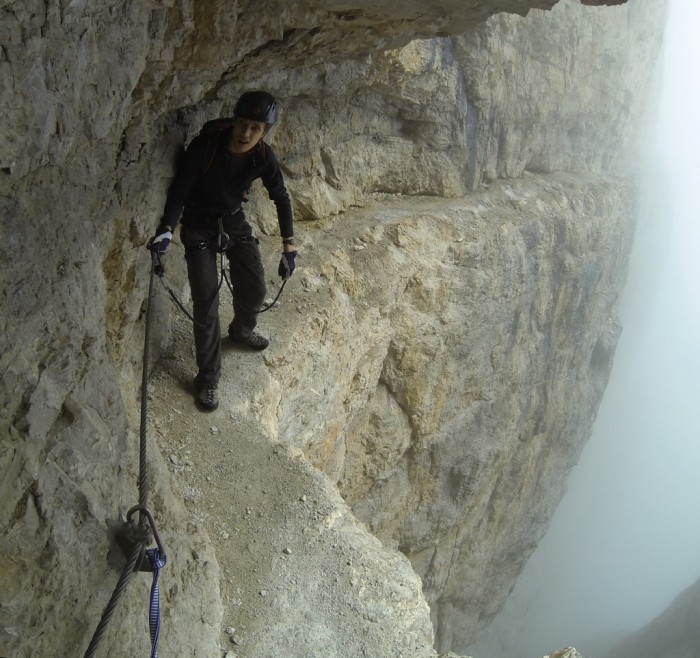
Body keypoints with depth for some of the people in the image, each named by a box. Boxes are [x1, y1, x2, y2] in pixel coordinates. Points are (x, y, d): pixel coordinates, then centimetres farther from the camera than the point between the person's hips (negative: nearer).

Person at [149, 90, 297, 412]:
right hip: (199, 226, -4)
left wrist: (288, 246, -2)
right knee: (206, 303, -10)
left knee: (255, 290, 6)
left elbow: (281, 198, -1)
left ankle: (242, 330, 42)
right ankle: (208, 379, 3)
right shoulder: (204, 145, -27)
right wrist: (166, 228, -37)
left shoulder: (263, 156, -15)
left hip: (234, 222, 4)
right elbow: (179, 190, -21)